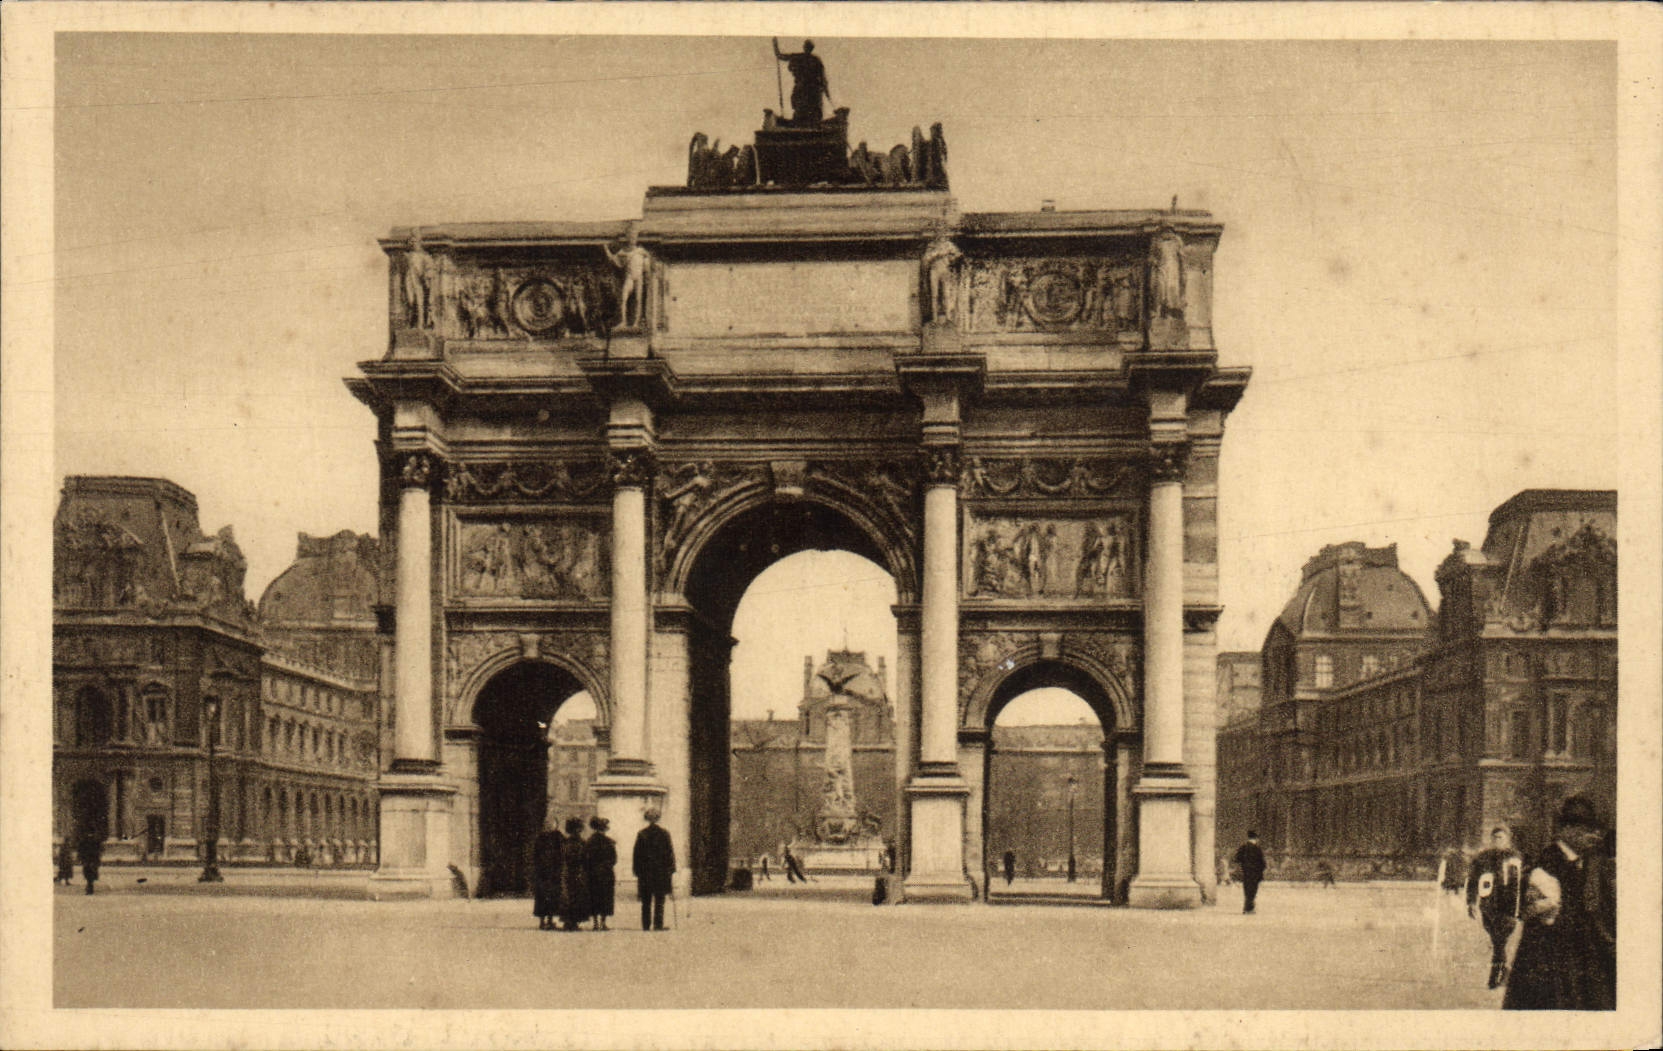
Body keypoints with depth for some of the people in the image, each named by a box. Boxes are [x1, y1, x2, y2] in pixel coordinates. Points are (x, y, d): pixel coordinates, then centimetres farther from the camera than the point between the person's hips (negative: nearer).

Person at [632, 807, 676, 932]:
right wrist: (671, 869, 3)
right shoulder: (664, 834, -3)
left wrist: (637, 870, 6)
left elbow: (637, 854, 1)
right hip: (661, 872, -1)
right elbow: (670, 853, -2)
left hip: (645, 871, 1)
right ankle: (658, 924, -3)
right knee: (659, 901, 3)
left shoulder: (641, 834, -1)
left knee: (646, 902, 7)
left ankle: (646, 926, 5)